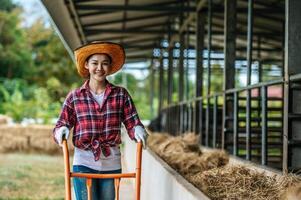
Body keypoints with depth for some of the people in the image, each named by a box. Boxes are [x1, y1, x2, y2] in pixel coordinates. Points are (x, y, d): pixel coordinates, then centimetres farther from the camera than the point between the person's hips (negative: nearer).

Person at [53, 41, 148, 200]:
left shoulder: (121, 95, 4)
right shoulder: (74, 96, 2)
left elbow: (132, 123, 3)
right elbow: (61, 124, 3)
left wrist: (138, 130, -19)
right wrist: (61, 131, -20)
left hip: (111, 164, 2)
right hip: (84, 163, -2)